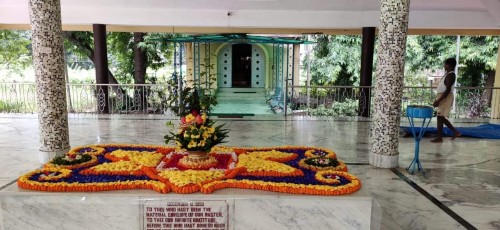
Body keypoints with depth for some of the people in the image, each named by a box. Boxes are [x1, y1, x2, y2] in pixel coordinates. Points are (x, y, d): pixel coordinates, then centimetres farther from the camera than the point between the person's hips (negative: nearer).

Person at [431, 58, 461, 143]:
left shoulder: (451, 75, -15)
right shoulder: (447, 74, 16)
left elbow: (448, 90, -22)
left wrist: (438, 100, -24)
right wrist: (438, 99, 21)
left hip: (445, 97, -10)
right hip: (442, 97, 10)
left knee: (440, 117, -6)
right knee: (441, 117, 14)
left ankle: (439, 137, 0)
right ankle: (455, 131, 22)